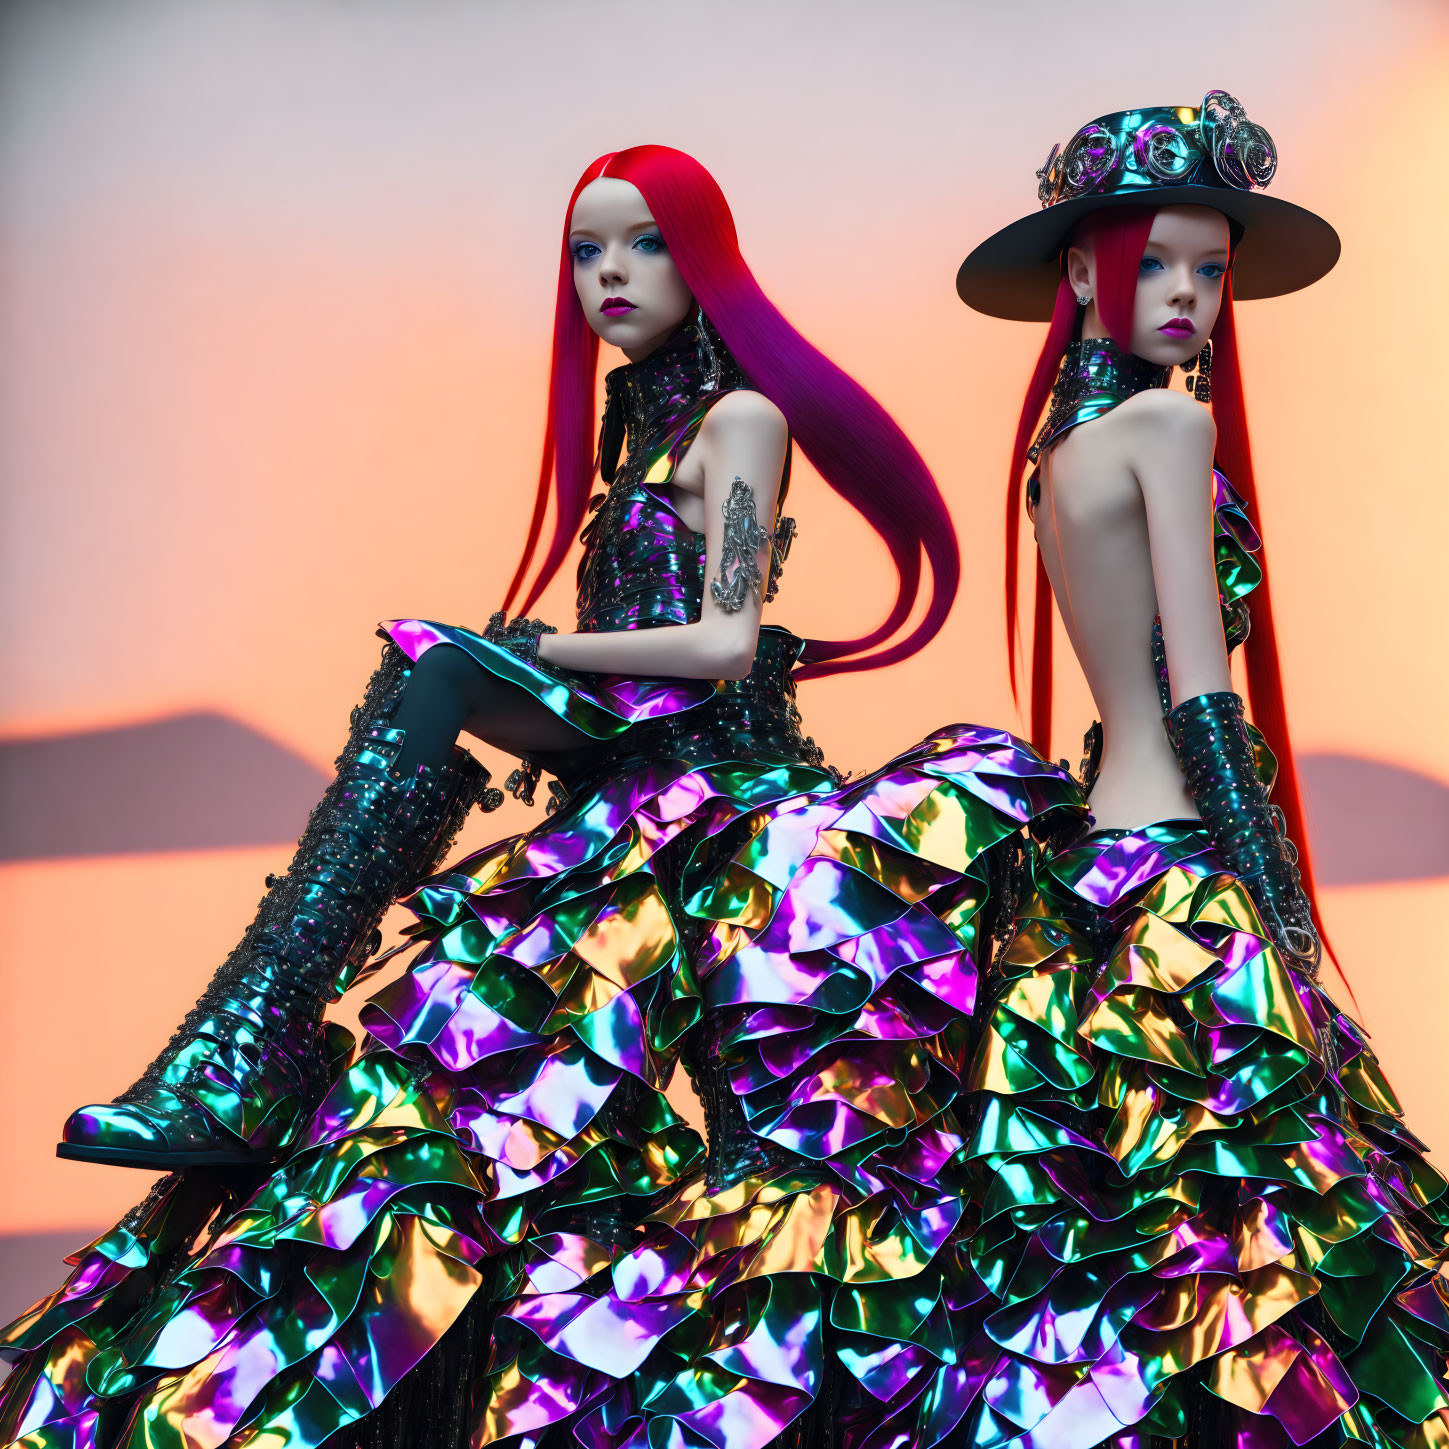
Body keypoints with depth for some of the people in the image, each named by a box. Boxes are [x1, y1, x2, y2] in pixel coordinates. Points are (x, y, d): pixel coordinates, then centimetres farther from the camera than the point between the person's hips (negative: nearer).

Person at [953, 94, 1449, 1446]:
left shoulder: (1061, 441, 15)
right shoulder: (1170, 422, -9)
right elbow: (1202, 697, -15)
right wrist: (1286, 923, -14)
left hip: (1092, 867, 9)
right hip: (1182, 885, -9)